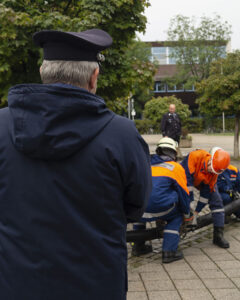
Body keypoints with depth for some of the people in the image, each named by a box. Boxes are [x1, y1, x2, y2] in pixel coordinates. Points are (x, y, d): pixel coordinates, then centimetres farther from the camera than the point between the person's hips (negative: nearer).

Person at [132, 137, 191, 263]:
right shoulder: (176, 167, 9)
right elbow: (183, 193, 14)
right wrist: (187, 215, 28)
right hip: (158, 208, -4)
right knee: (176, 217, 23)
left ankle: (138, 246, 36)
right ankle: (169, 251, 13)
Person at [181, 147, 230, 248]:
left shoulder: (214, 173, -28)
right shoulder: (194, 156, -41)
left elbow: (206, 194, -22)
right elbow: (187, 177, -39)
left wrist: (195, 213, -22)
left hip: (205, 182, 2)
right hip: (186, 177, -1)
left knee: (217, 201, -10)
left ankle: (218, 235, -5)